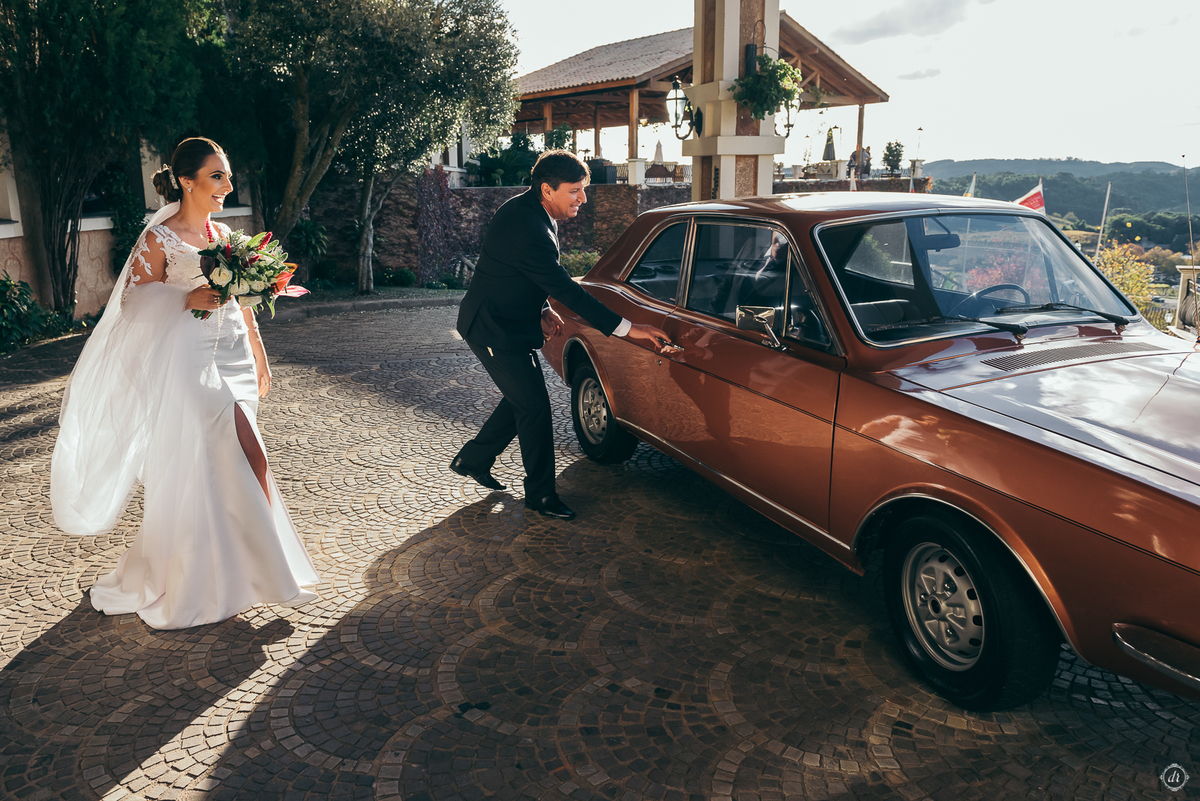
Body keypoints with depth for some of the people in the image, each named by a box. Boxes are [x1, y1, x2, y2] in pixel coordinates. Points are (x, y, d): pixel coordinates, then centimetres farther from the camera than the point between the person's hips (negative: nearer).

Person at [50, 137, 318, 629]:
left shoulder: (222, 234, 10)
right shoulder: (159, 239, -8)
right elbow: (134, 302, -9)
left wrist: (259, 355, 19)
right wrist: (187, 300, -23)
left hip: (230, 359, 6)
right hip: (188, 363, -6)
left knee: (218, 466, 11)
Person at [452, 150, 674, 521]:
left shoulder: (527, 209, 2)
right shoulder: (526, 228, -30)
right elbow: (566, 290, -33)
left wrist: (541, 309, 5)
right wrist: (626, 328, -33)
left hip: (509, 321, 10)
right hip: (493, 329, -10)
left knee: (523, 398, 18)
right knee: (534, 405, -5)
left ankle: (473, 459, 34)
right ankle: (540, 493, 10)